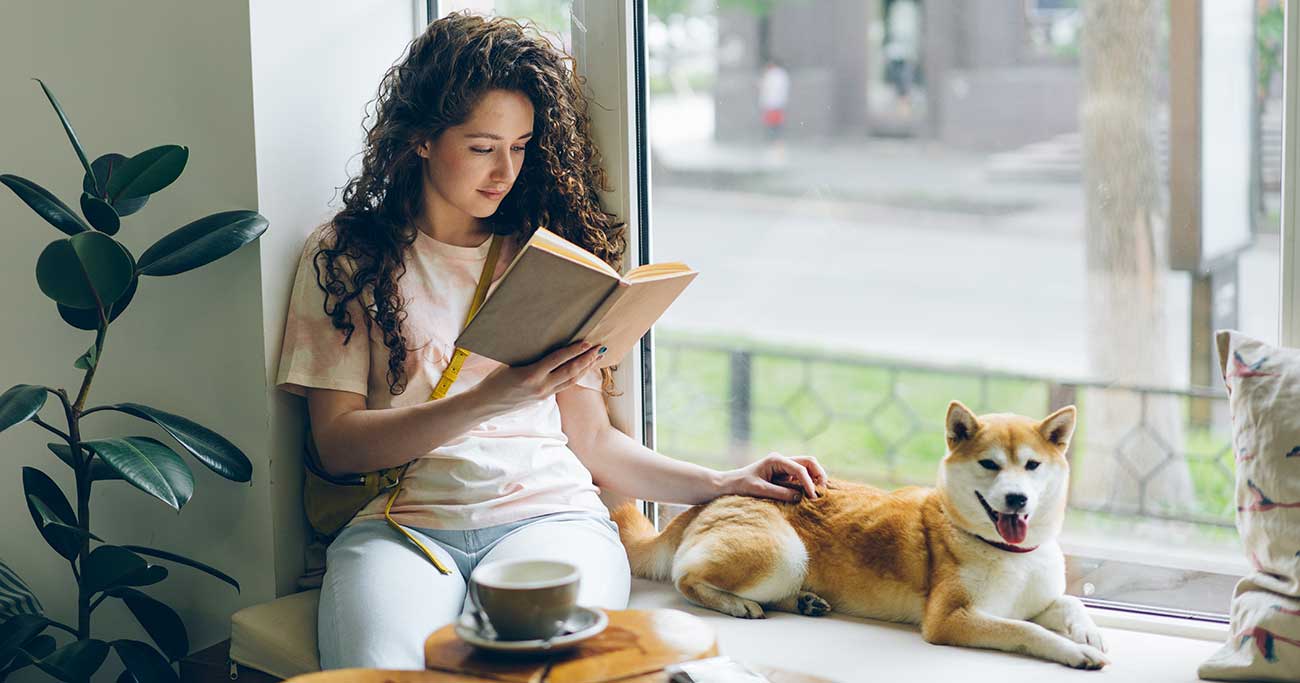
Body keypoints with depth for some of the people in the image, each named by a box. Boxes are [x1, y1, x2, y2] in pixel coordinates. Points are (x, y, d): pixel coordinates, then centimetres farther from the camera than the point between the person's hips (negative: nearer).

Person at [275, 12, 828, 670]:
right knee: (382, 665, -36)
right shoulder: (345, 257, 11)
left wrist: (725, 483, 6)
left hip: (548, 515, 1)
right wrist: (493, 399, -12)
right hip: (400, 523, -1)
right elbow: (336, 443, 1)